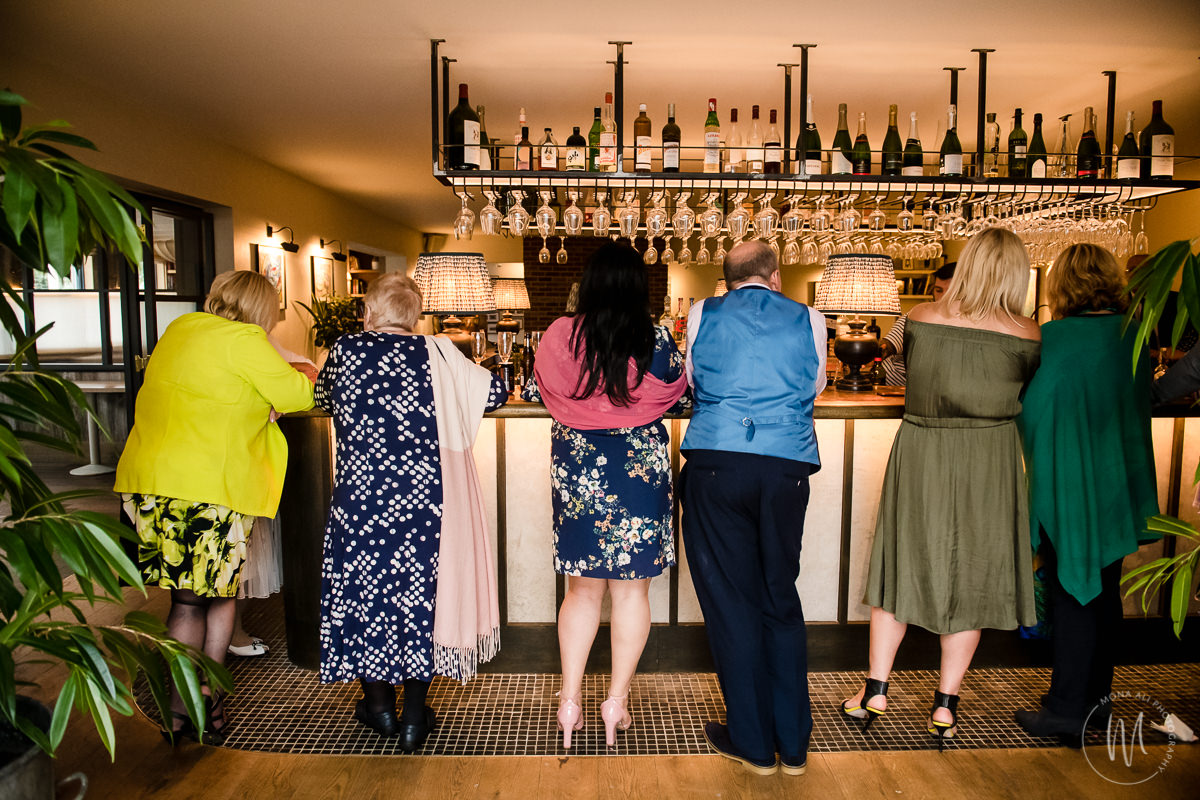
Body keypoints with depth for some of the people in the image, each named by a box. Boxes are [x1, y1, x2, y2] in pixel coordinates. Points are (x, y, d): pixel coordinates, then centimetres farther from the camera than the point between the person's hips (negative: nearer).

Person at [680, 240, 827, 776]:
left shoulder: (701, 315, 7)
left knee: (730, 601, 8)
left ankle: (753, 743, 19)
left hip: (715, 464, -2)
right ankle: (793, 743, 25)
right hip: (787, 467, 2)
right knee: (781, 599, 15)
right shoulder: (810, 320, 9)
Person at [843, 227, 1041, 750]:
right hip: (988, 464, -1)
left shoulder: (920, 318, -5)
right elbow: (1025, 393, 8)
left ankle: (875, 691, 19)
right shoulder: (1026, 334, -8)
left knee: (903, 565, 13)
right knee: (970, 575, 11)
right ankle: (945, 705, 20)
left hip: (919, 456, 1)